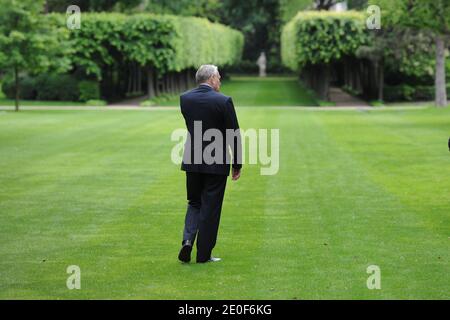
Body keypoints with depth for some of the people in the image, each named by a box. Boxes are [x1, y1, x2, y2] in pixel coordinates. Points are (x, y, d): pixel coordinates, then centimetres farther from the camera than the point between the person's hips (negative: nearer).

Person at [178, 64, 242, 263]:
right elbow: (234, 135, -9)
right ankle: (203, 254, 10)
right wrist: (237, 165, 1)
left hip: (192, 161, 4)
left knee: (194, 203, 18)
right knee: (210, 208, 5)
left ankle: (188, 240, -3)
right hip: (216, 163, -4)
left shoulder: (185, 98, 0)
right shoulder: (223, 101, -12)